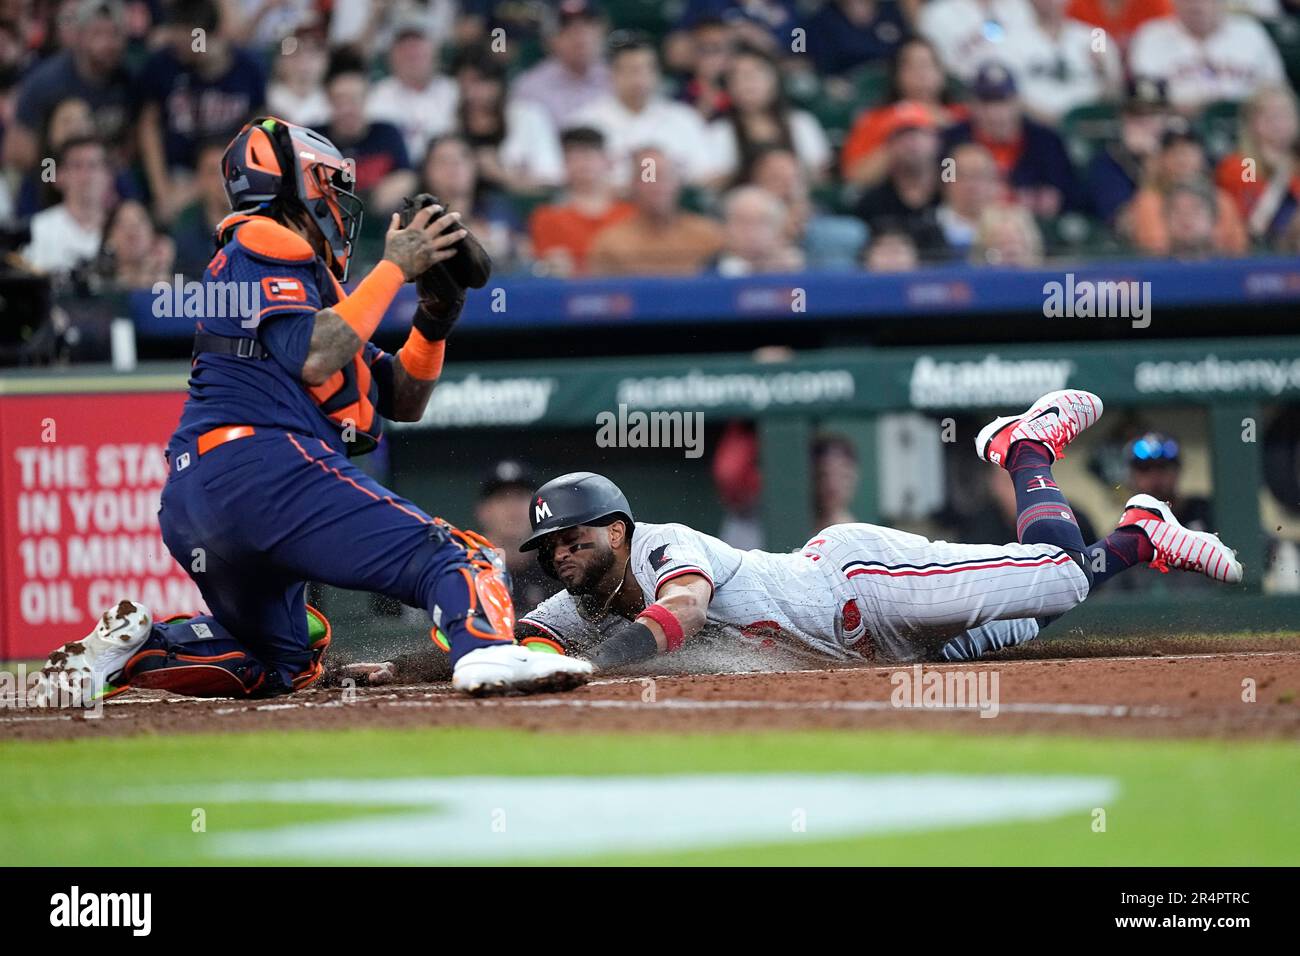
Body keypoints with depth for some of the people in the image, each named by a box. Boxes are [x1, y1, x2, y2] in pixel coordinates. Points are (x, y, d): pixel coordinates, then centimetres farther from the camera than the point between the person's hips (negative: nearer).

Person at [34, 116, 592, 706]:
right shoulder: (261, 246, 4)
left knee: (278, 664, 25)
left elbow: (402, 401, 29)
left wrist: (434, 318, 13)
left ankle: (135, 646, 4)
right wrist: (395, 268, -5)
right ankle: (485, 650, -50)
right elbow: (313, 360, -13)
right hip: (261, 466, -10)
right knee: (449, 557, -19)